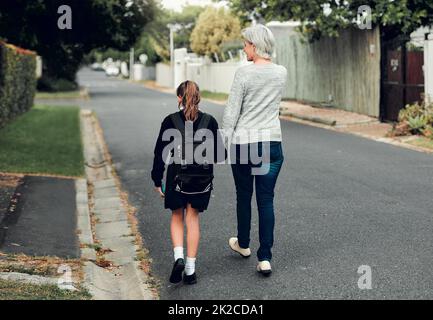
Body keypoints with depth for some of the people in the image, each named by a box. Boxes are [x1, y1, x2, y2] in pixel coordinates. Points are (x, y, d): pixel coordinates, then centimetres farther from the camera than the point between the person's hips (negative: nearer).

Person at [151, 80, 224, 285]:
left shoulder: (170, 121, -6)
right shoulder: (210, 121, -2)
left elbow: (160, 153, -4)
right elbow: (219, 155, -1)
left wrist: (157, 181, 5)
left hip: (177, 177, -1)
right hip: (202, 178, 1)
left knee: (177, 217, 17)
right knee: (193, 218, 11)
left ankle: (179, 257, -5)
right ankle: (190, 269, 10)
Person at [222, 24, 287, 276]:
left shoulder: (244, 73, -13)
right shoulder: (282, 73, 1)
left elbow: (232, 111, -10)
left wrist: (228, 138, 2)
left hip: (244, 142, -3)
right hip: (272, 142, 3)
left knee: (244, 196, 17)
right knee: (266, 200, 3)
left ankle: (243, 244, 35)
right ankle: (265, 257, -4)